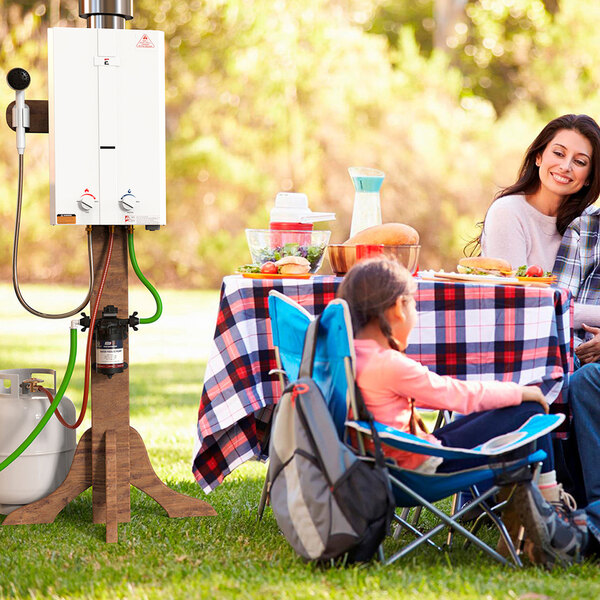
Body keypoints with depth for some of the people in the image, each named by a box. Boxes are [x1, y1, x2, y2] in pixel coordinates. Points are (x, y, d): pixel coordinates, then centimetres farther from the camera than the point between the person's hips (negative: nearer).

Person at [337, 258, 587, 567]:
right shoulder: (389, 365, -22)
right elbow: (460, 395, -12)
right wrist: (521, 391, 3)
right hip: (423, 466, -10)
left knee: (491, 414, 23)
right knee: (530, 412, -2)